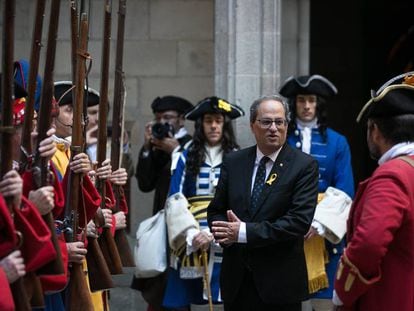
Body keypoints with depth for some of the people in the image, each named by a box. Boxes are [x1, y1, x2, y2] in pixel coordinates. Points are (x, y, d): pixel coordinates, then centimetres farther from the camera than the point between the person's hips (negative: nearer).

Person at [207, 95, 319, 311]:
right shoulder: (233, 162, 9)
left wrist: (245, 232, -18)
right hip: (236, 279, 4)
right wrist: (229, 233, -12)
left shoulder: (304, 165, -5)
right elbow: (215, 211, 12)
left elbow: (300, 220, -15)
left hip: (279, 283, -3)